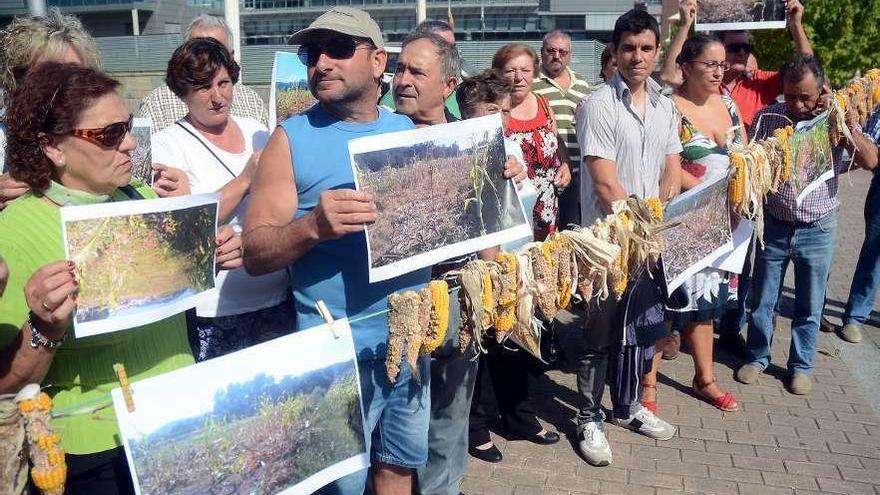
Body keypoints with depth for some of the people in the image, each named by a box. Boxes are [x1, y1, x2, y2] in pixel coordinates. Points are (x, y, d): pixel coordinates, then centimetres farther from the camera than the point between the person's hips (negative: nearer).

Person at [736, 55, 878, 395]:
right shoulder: (767, 118, -9)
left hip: (818, 229, 0)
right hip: (774, 224, 0)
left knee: (810, 306, 13)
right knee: (762, 299, 13)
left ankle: (801, 365, 30)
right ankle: (757, 357, 32)